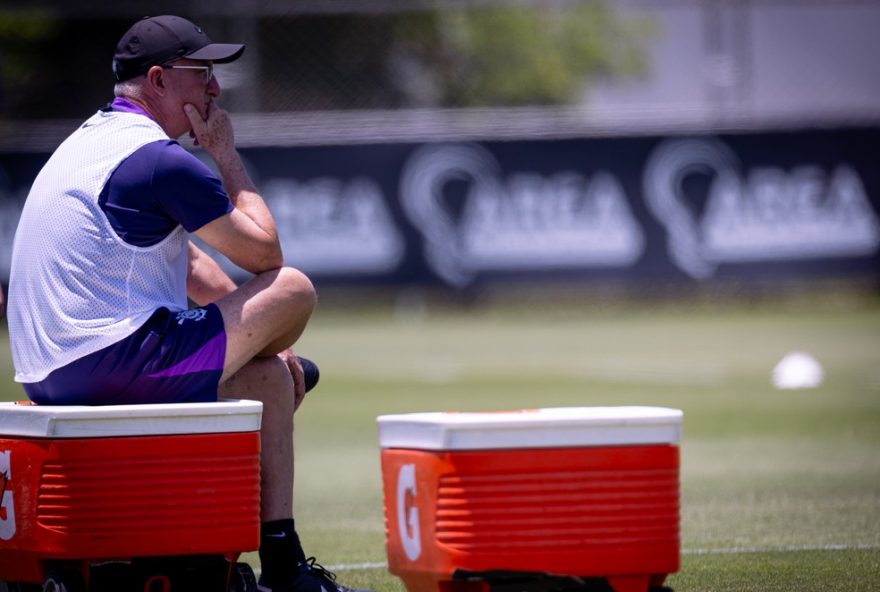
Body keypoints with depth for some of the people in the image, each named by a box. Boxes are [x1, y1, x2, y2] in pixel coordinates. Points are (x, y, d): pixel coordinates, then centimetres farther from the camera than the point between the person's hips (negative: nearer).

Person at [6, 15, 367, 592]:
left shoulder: (95, 139, 20)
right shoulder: (162, 160, -13)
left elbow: (188, 264, 24)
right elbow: (265, 252, -4)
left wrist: (263, 342, 18)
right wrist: (227, 153, 6)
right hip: (113, 366, -10)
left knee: (271, 379, 21)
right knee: (294, 288, -1)